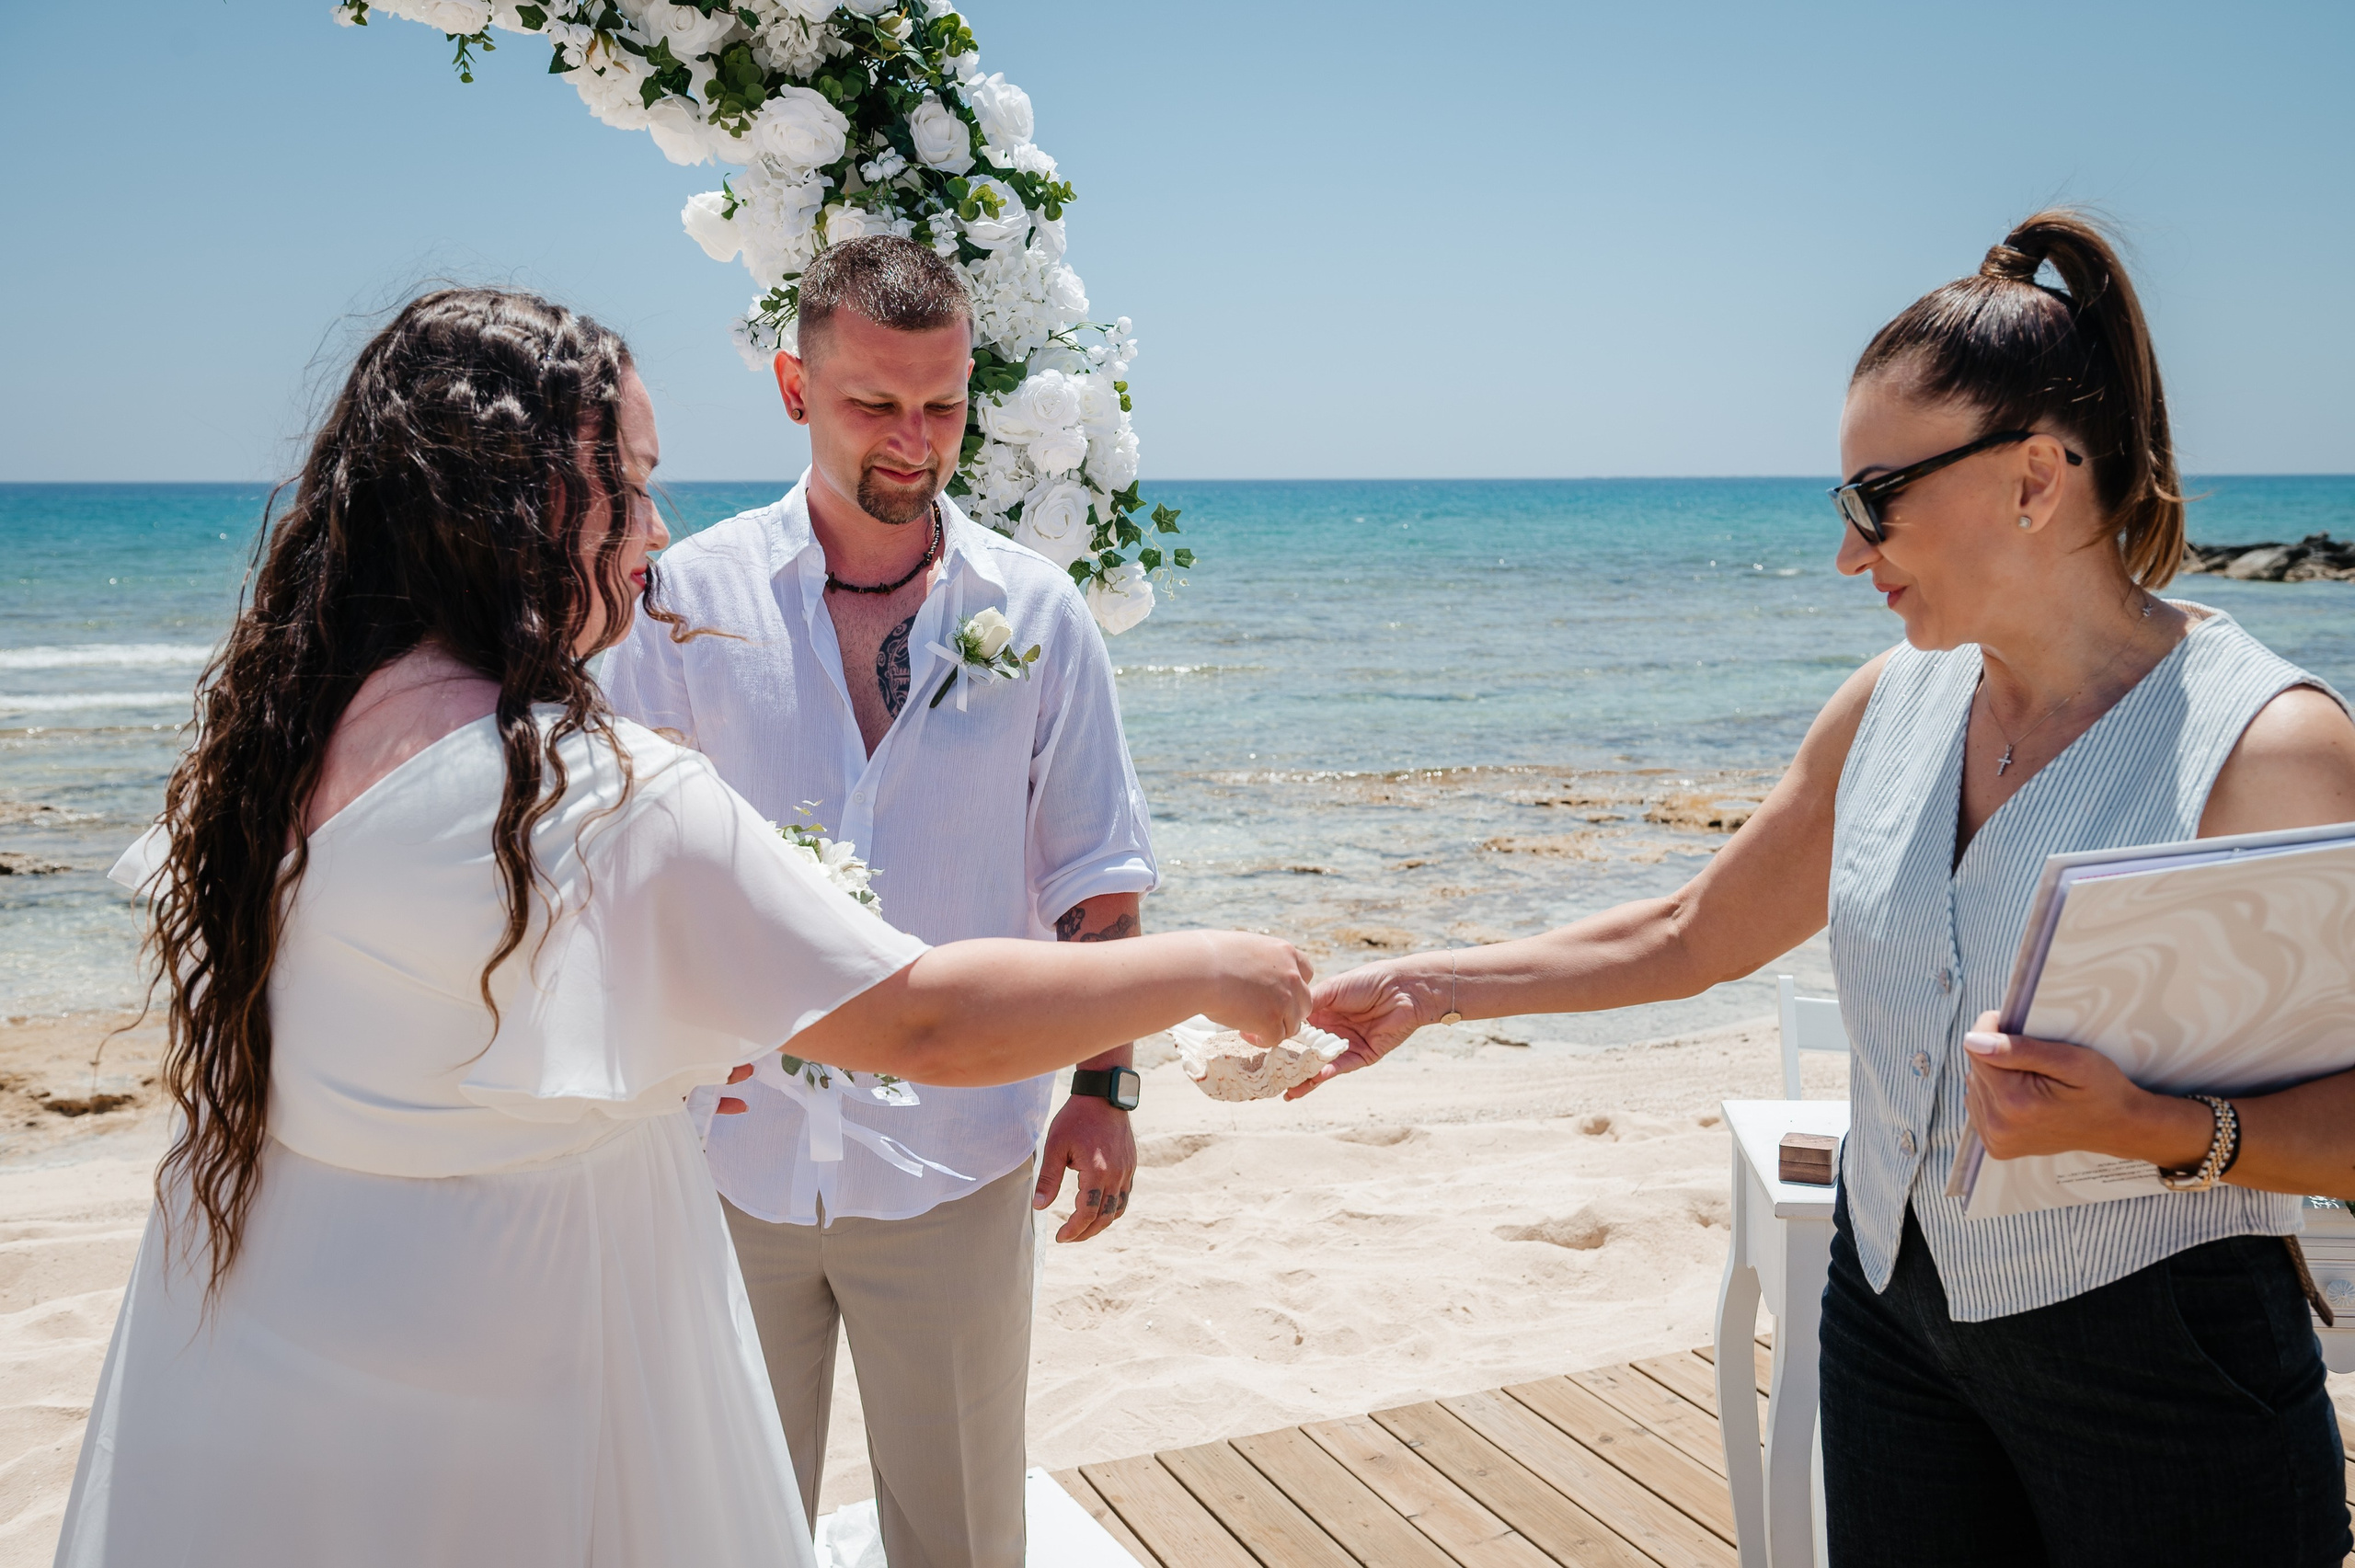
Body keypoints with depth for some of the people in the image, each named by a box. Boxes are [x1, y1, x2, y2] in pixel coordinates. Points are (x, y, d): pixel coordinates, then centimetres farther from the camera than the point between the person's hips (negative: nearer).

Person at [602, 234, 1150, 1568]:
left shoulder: (1038, 612, -1)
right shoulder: (690, 597, -3)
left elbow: (1096, 880, 4)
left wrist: (1105, 1085, 0)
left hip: (956, 1160, 0)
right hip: (728, 1147, 0)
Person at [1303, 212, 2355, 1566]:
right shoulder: (1893, 705, 1)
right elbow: (1695, 935, 10)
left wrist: (2149, 1126, -31)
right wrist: (1426, 987, 8)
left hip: (2161, 1363, -5)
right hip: (1895, 1305, 5)